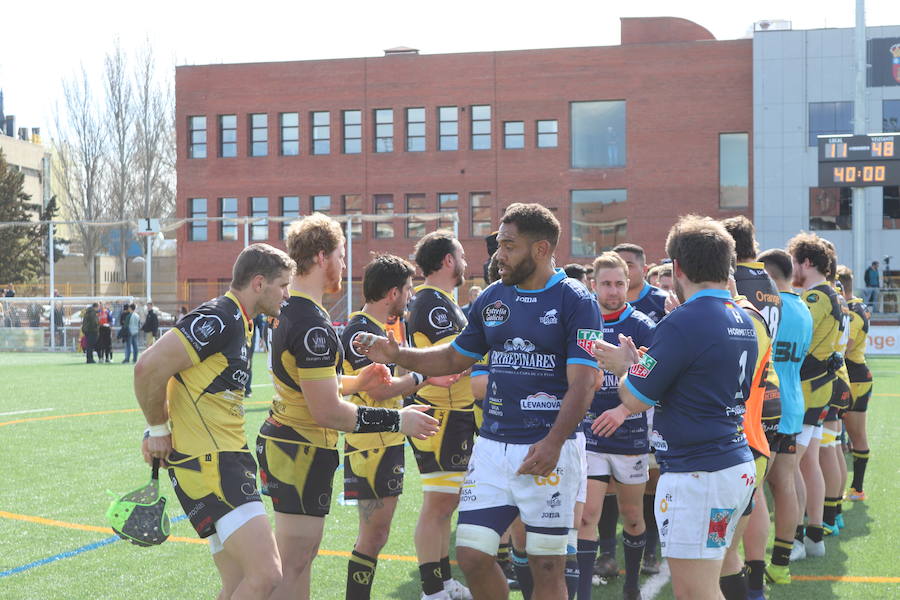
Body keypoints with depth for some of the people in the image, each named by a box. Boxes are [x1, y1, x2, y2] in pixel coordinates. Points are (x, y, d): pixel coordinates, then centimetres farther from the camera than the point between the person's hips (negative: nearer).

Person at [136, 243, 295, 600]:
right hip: (208, 464, -10)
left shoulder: (239, 324, 17)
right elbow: (149, 368, -20)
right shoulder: (219, 318, -14)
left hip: (227, 459, 10)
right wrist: (159, 429, -7)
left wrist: (159, 429, 12)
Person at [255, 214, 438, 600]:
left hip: (281, 440, 11)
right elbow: (328, 412, -24)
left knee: (303, 554, 21)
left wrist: (353, 382, 15)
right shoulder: (313, 325, -22)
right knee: (292, 567, -5)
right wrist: (398, 420, -16)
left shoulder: (288, 311, 10)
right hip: (301, 452, -11)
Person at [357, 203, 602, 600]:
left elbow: (582, 382, -14)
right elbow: (455, 358, 21)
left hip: (547, 448, -5)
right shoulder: (491, 299, 11)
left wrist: (553, 442, -26)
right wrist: (398, 355, 6)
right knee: (472, 556, 2)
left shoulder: (575, 302, -6)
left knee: (547, 566, 1)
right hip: (492, 445, 5)